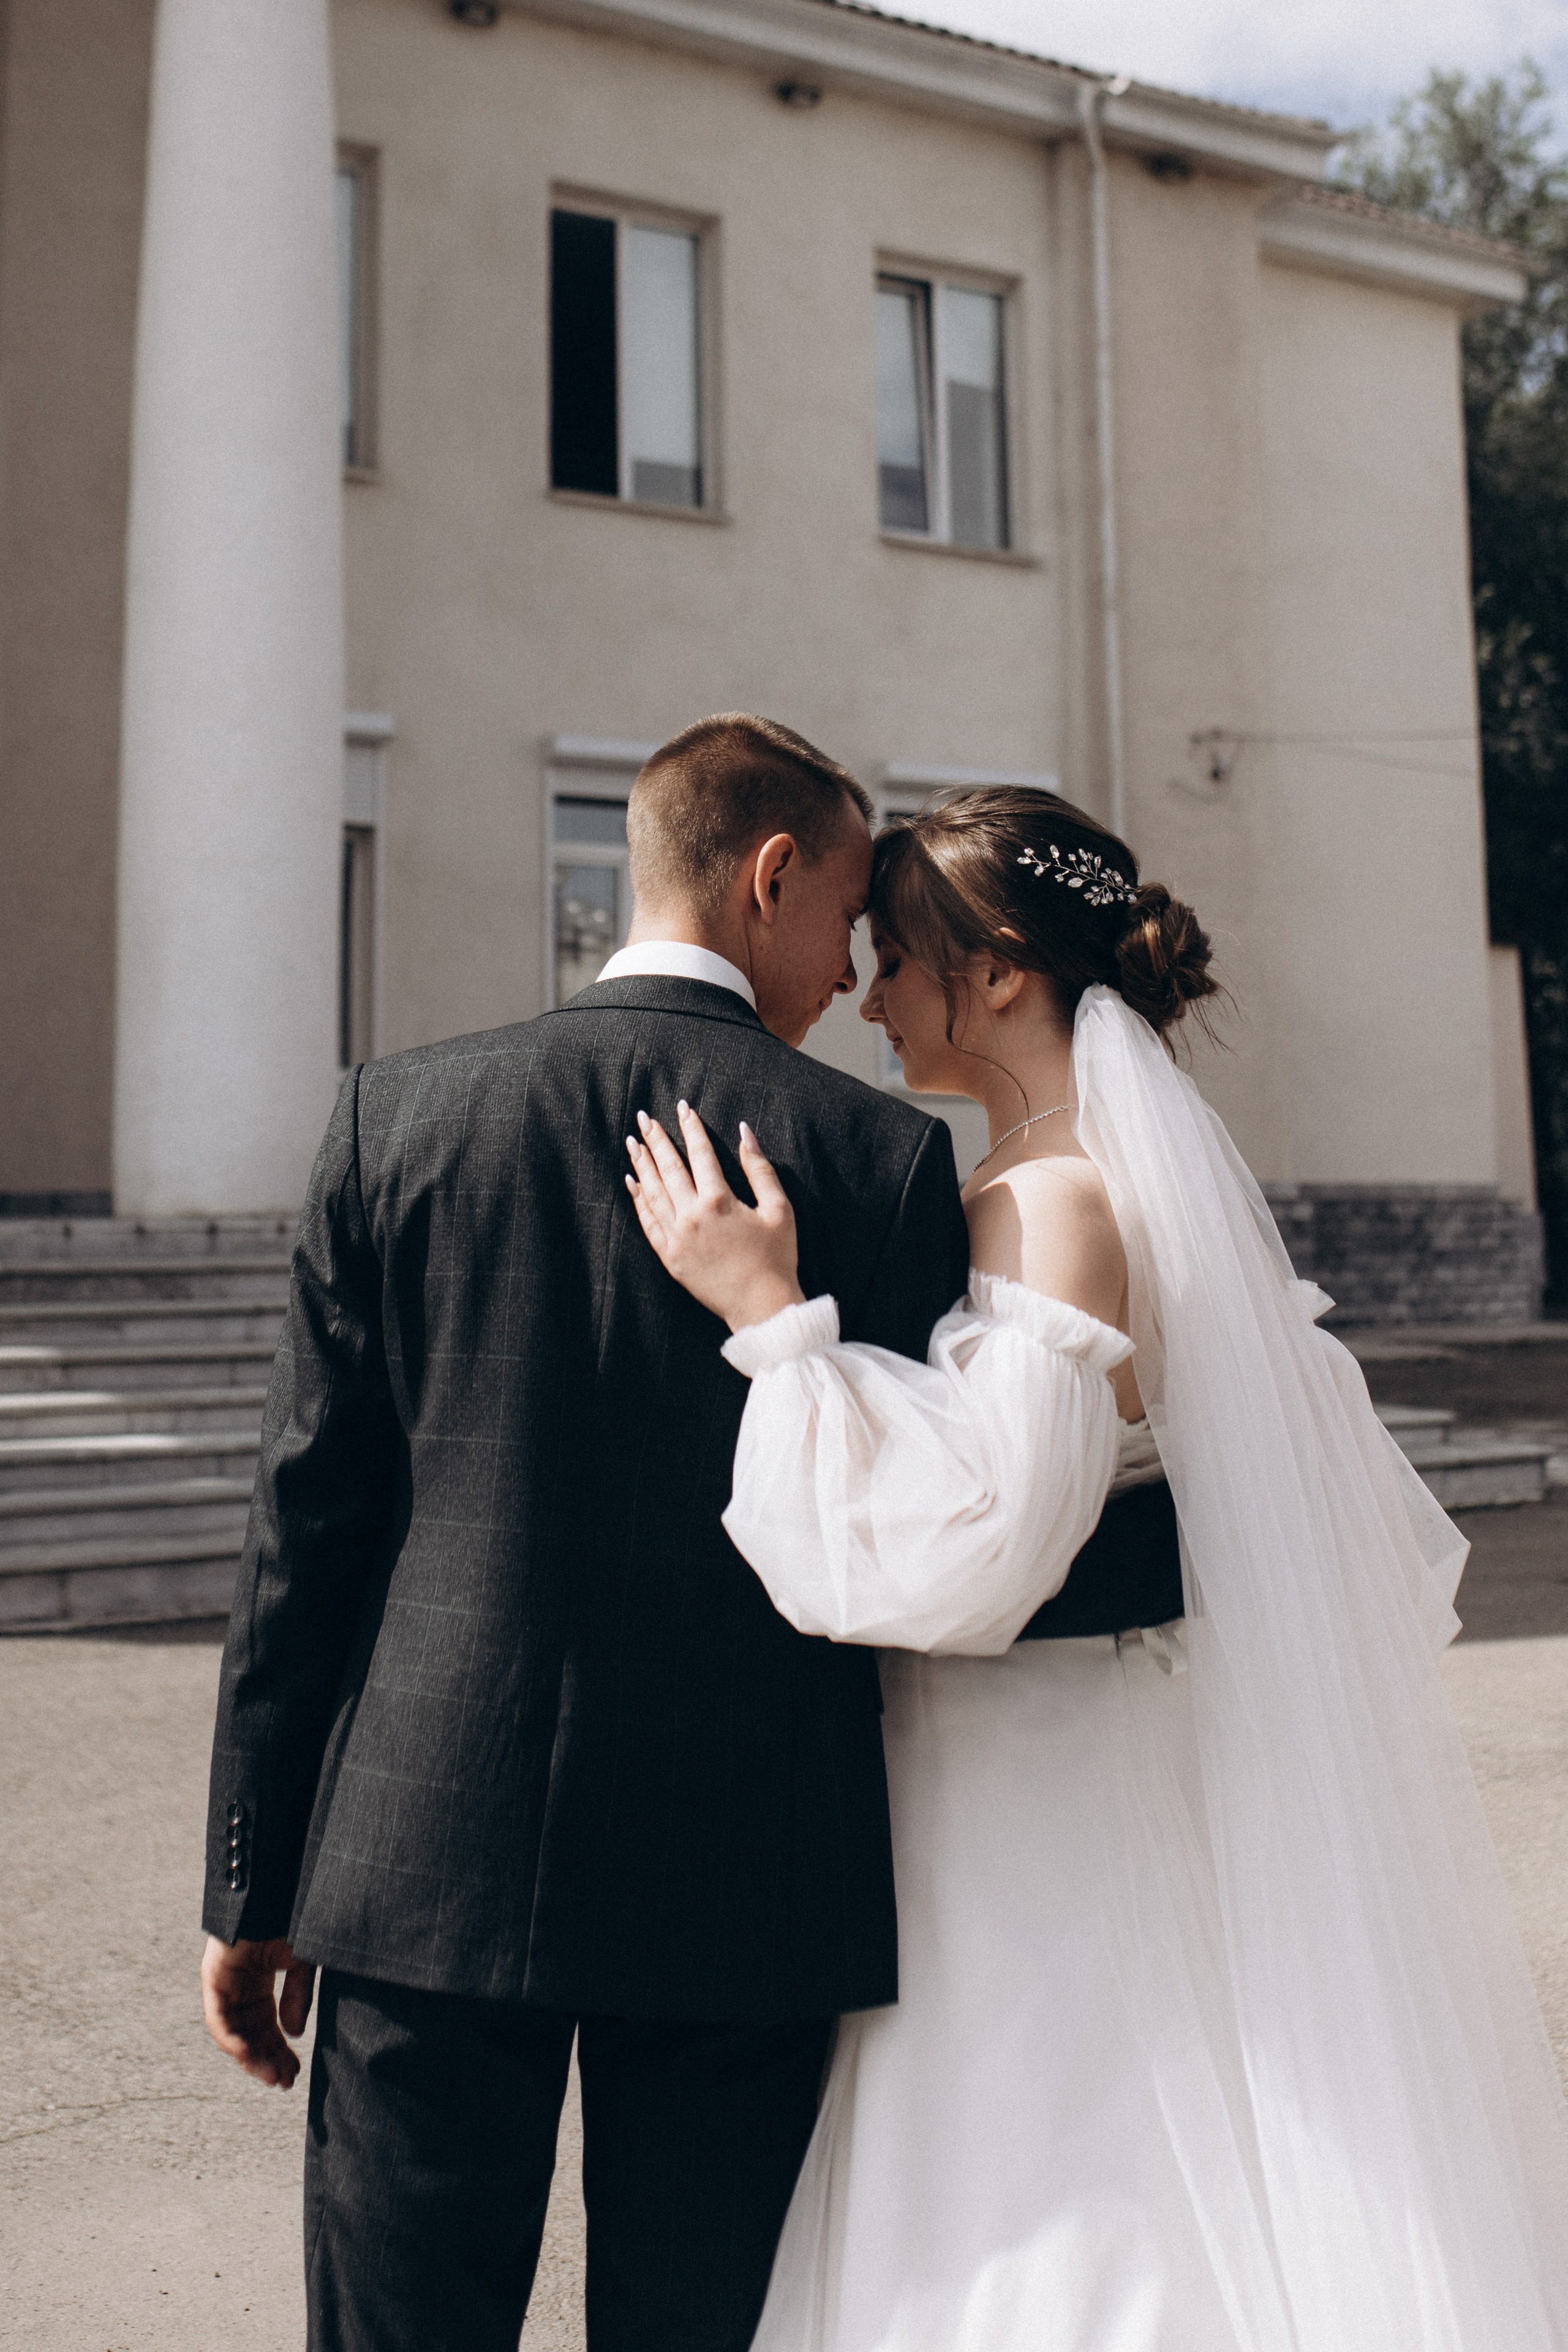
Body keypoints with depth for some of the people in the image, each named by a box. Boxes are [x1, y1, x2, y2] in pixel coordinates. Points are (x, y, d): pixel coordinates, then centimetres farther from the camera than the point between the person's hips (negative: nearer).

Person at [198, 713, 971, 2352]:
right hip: (749, 1893, 0)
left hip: (425, 1864, 1)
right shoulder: (885, 1155, -6)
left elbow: (306, 1528, -1)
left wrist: (254, 1886, 7)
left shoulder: (397, 1119, -2)